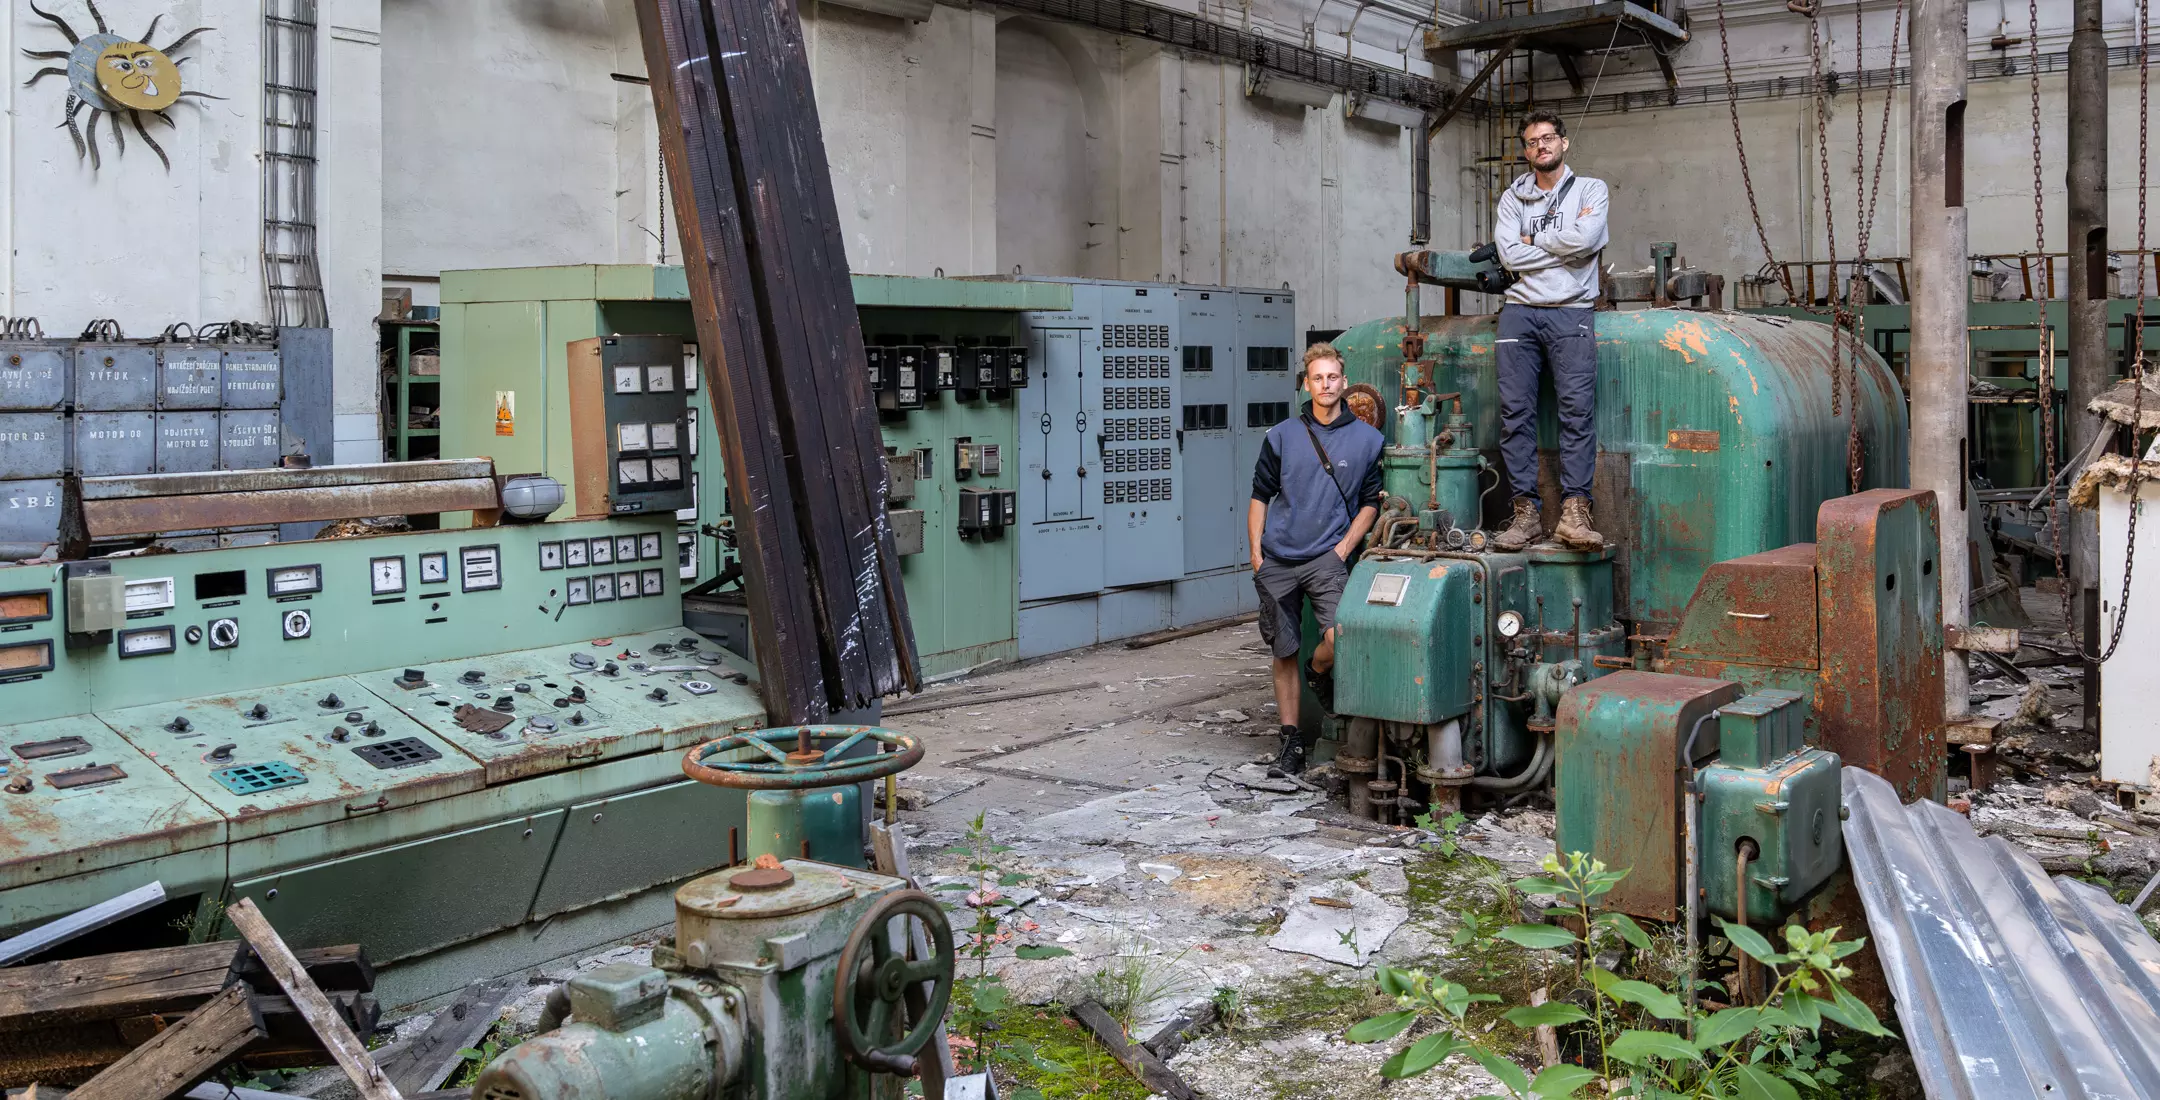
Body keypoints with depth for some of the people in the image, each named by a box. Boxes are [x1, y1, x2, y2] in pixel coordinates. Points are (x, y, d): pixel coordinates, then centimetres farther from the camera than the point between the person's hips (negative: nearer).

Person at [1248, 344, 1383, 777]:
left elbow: (1371, 502, 9)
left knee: (1339, 636, -23)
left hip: (1326, 557, -2)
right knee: (1283, 652, 6)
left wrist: (1343, 548, -3)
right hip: (1277, 560, 2)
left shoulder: (1367, 439, 4)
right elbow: (1260, 496, 11)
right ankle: (1291, 741, 17)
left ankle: (1319, 673, 13)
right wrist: (1256, 552, 4)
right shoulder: (1282, 436, 6)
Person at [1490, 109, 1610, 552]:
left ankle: (1574, 512, -17)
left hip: (1571, 312, -2)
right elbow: (1510, 256, 0)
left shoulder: (1591, 190, 10)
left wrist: (1533, 240, 1)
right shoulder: (1513, 197, 15)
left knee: (1578, 408, -14)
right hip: (1520, 311, 2)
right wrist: (1561, 244, -2)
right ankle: (1526, 512, -4)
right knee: (1515, 410, -6)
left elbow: (1584, 240, -10)